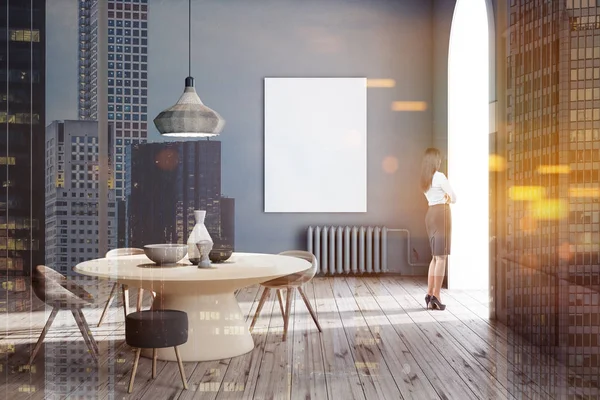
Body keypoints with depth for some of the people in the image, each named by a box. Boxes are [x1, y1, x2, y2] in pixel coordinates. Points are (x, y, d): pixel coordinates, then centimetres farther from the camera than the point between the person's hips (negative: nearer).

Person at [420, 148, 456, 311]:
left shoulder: (424, 178, 13)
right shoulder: (440, 176, -11)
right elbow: (453, 197, -7)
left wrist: (445, 198, 9)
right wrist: (448, 199, 14)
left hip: (430, 214, 8)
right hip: (441, 213, -8)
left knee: (435, 256, 13)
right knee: (441, 256, -7)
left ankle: (429, 294, 12)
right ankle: (436, 296, -9)